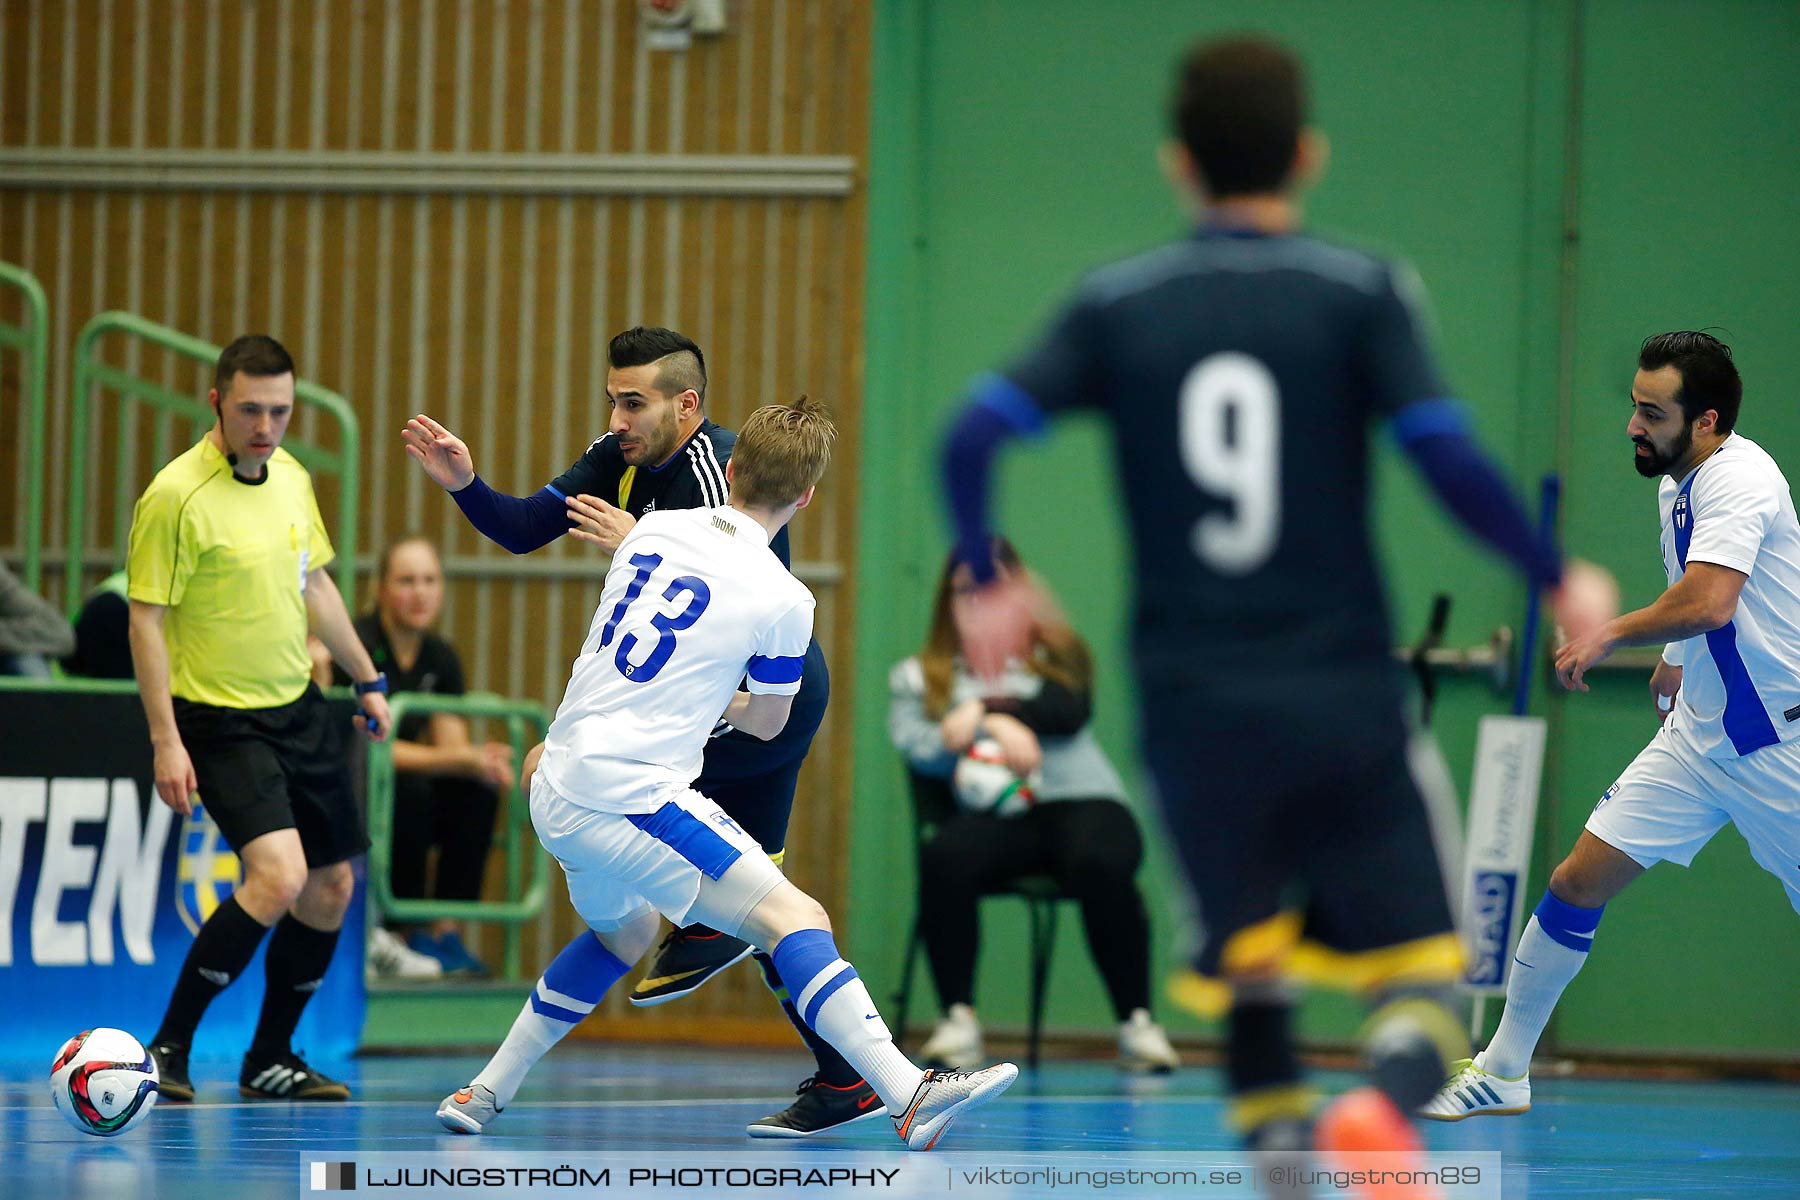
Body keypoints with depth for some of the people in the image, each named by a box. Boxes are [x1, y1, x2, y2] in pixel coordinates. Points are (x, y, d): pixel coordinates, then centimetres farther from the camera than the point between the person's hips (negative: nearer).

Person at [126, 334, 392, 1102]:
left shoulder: (291, 478, 6)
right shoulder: (176, 496, -17)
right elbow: (146, 619, -16)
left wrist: (367, 679, 23)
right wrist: (165, 741, -20)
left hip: (299, 708, 8)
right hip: (220, 721, -8)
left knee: (330, 888, 8)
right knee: (279, 874, -22)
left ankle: (269, 1061, 22)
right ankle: (168, 1049, -10)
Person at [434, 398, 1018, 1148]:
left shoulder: (651, 530, 8)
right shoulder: (783, 600, -8)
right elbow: (767, 722, 11)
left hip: (556, 792, 7)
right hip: (631, 798, -7)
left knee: (623, 933, 32)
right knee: (794, 917, -12)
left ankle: (484, 1093, 37)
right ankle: (910, 1098, -28)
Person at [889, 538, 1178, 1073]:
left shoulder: (1054, 653, 22)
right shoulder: (917, 676, 20)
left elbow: (1070, 710, 1)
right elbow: (915, 744, 1)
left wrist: (986, 708, -11)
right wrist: (997, 727, -15)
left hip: (1079, 798, 0)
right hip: (991, 813, 0)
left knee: (1101, 865, -36)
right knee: (944, 859, -36)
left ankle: (1137, 1023, -29)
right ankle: (959, 1020, -28)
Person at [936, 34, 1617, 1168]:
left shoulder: (1118, 305, 6)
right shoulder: (1361, 291, -1)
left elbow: (974, 432, -2)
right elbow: (1447, 455, -12)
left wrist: (988, 583, 13)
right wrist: (1558, 578, 2)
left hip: (1194, 705, 2)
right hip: (1343, 702, -2)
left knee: (1252, 972, 14)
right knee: (1417, 971, 1)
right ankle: (1386, 1103, -31)